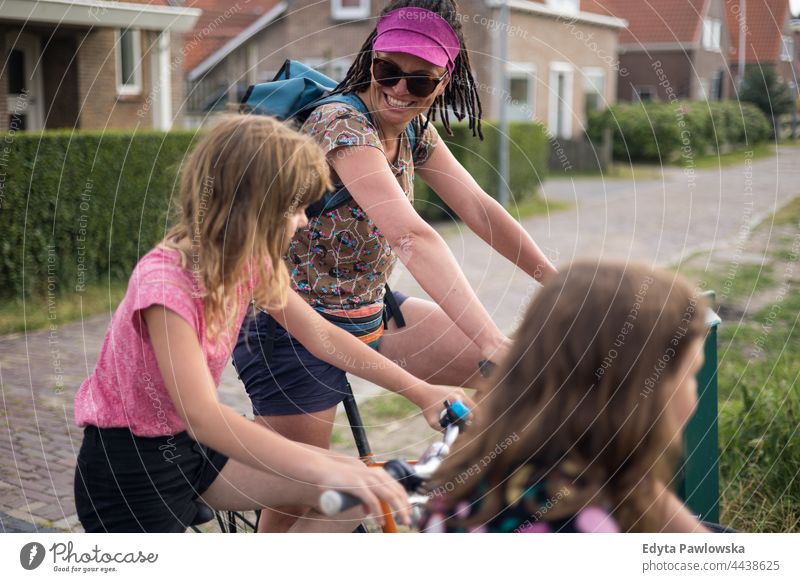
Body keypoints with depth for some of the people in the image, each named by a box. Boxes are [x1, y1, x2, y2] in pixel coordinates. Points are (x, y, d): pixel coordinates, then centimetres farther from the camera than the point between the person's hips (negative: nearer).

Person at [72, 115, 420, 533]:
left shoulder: (248, 263, -4)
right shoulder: (165, 279, -28)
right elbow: (201, 414, -38)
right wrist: (326, 469, -45)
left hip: (194, 449, 7)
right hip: (127, 468, -7)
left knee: (353, 492, -6)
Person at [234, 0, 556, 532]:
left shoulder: (414, 132, 1)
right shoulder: (342, 124, -25)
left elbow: (480, 209, 0)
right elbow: (412, 238, -37)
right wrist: (493, 343, -43)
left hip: (370, 313, 8)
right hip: (296, 330, -8)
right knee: (295, 508, 1)